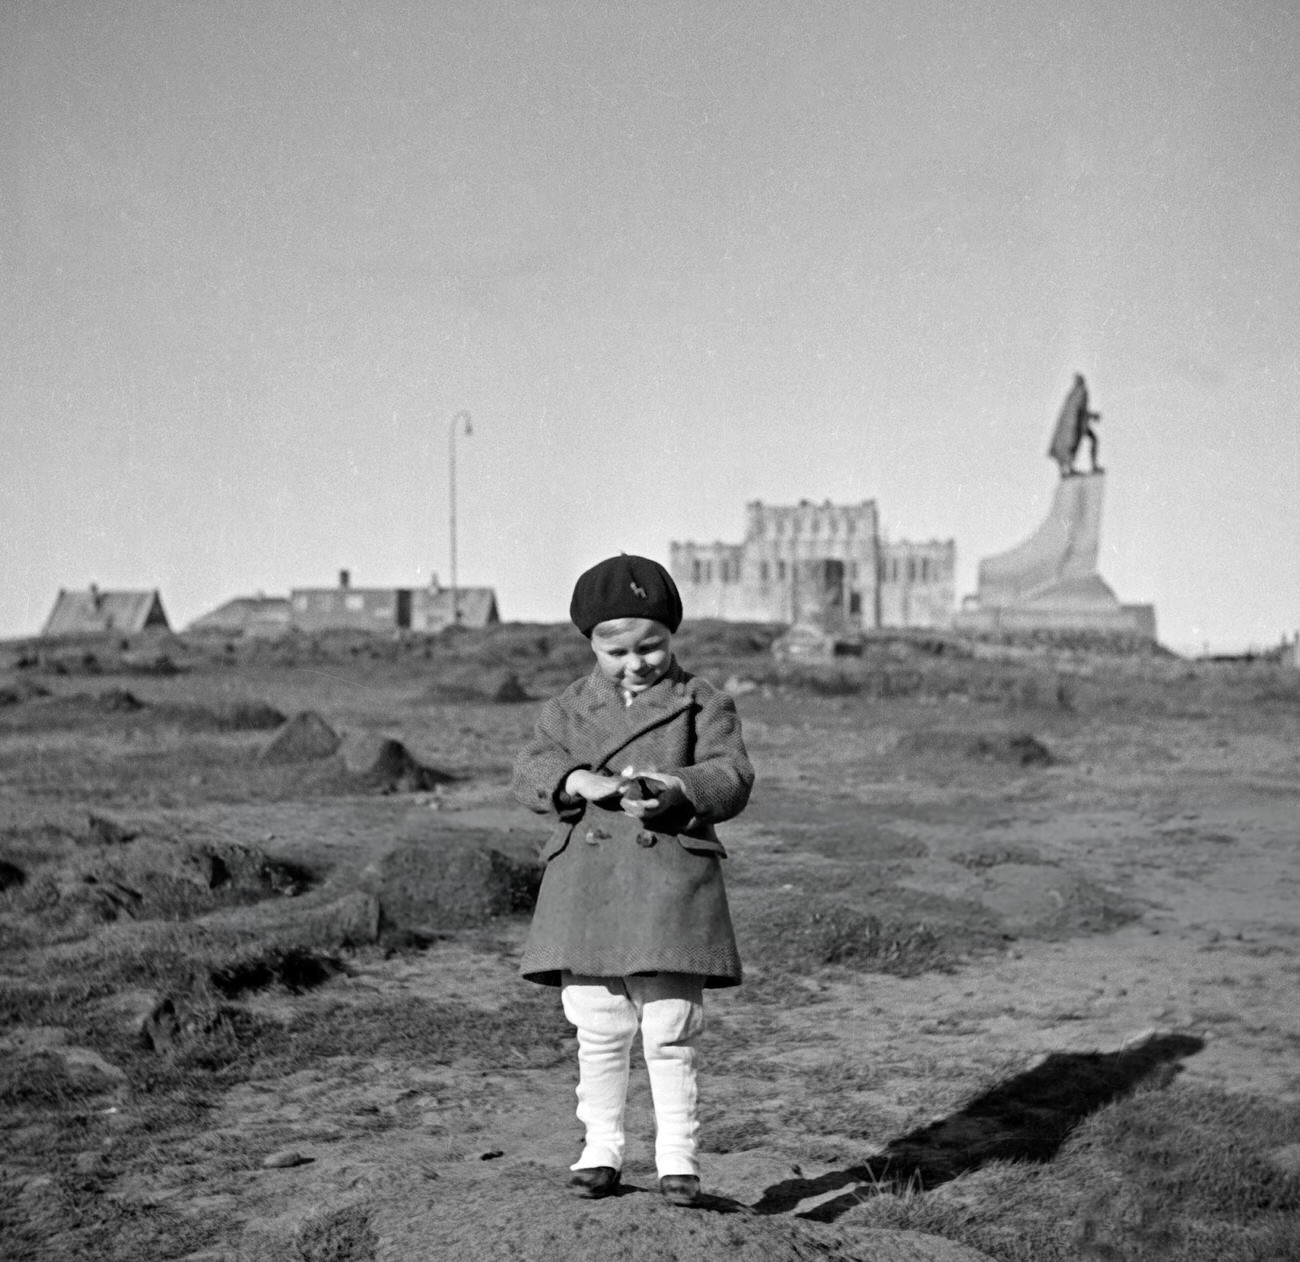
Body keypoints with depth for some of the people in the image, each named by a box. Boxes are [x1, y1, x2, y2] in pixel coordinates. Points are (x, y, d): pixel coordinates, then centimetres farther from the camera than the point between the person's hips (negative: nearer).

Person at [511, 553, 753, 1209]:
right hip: (585, 885, 2)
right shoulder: (568, 708, 12)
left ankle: (678, 1159, 9)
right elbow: (529, 771, 1)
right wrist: (579, 782, -19)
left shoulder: (703, 703, 6)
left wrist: (678, 789, -23)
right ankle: (600, 1152, 18)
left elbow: (732, 777, -3)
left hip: (672, 884, -2)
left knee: (670, 1031, -1)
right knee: (598, 1031, 7)